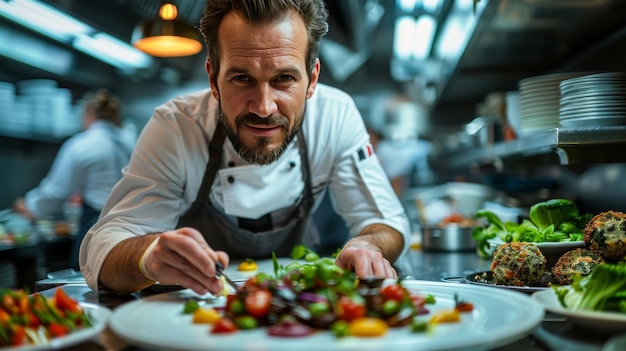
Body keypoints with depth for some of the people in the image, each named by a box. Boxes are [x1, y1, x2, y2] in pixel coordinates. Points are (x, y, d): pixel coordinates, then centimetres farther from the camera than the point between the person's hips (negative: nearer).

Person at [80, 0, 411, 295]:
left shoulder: (337, 115, -18)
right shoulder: (174, 128, -24)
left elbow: (387, 223, -12)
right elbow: (101, 251, -26)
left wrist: (365, 246, -36)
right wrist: (150, 254, -50)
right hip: (200, 303, -1)